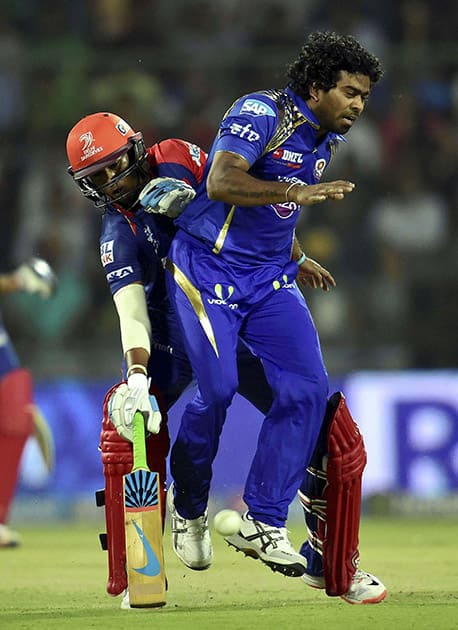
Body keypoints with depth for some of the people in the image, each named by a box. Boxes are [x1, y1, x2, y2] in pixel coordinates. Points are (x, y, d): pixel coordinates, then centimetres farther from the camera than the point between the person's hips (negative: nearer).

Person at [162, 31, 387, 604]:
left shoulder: (325, 137, 10)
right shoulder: (261, 114, -16)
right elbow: (222, 182, -32)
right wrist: (298, 192, -40)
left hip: (270, 278, 7)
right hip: (208, 270, -7)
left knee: (307, 389, -9)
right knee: (218, 388, -18)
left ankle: (261, 523, -4)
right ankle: (186, 505, 9)